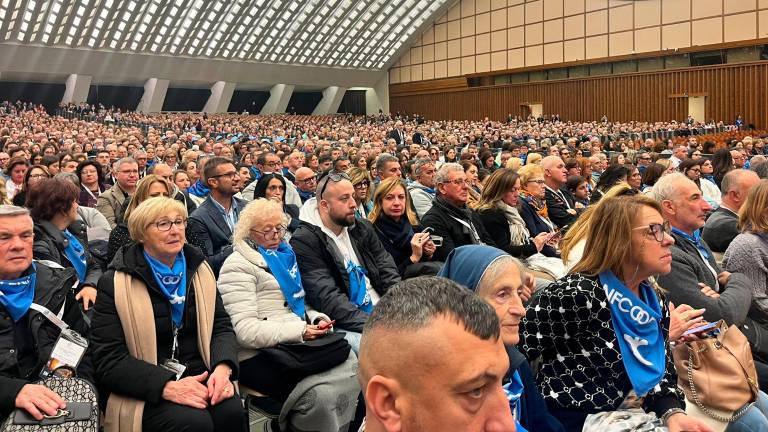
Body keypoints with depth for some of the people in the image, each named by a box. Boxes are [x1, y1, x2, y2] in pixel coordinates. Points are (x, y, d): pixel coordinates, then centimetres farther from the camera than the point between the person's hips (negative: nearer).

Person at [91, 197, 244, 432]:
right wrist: (167, 386, -24)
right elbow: (109, 360, -10)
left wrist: (223, 367, -14)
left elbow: (221, 326, 8)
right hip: (146, 390, -3)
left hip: (200, 375, 4)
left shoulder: (198, 269, 9)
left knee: (231, 411, -26)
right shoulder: (115, 283, -5)